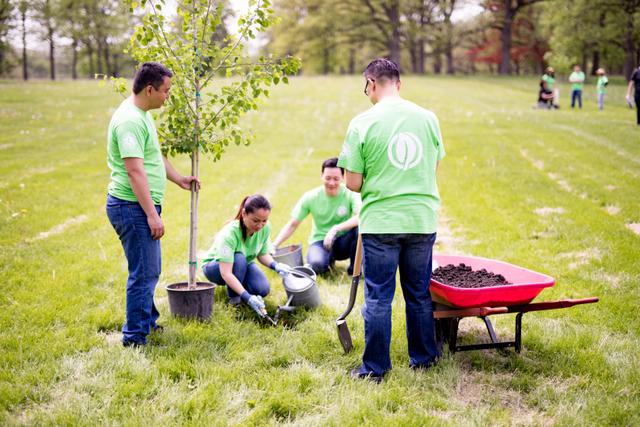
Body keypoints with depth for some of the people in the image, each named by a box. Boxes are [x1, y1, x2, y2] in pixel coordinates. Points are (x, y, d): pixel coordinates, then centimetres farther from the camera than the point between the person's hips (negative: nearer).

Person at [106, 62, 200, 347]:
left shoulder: (142, 115, 13)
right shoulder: (129, 120, -21)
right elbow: (135, 171, -25)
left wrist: (179, 179, 32)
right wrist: (152, 214, -26)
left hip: (143, 207, 11)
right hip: (132, 207, -11)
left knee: (149, 270, 21)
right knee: (144, 273, -5)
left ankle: (148, 322, 35)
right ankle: (134, 338, 4)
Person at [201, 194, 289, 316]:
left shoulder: (265, 227, -20)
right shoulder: (229, 233, -37)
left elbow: (262, 254, -4)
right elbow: (225, 273, -43)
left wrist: (275, 265, -26)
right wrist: (247, 297, -52)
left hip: (244, 265, 5)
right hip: (215, 267, -5)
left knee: (263, 289, -22)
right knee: (238, 259, -38)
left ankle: (235, 285, 10)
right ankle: (233, 297, -15)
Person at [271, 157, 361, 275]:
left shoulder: (350, 194, -13)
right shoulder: (311, 197, -9)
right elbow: (292, 224, -2)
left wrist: (336, 229, -39)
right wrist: (273, 246, -12)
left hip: (343, 241, 0)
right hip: (320, 240, 0)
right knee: (317, 264, -34)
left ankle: (355, 267, -7)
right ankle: (329, 258, 6)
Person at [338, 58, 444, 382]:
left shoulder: (362, 123, -9)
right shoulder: (428, 118, 1)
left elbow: (352, 183, -8)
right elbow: (433, 168, 11)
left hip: (380, 222, -3)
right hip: (422, 221, 3)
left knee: (377, 297, 6)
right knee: (419, 294, 16)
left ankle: (375, 368, 14)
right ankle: (423, 358, 28)